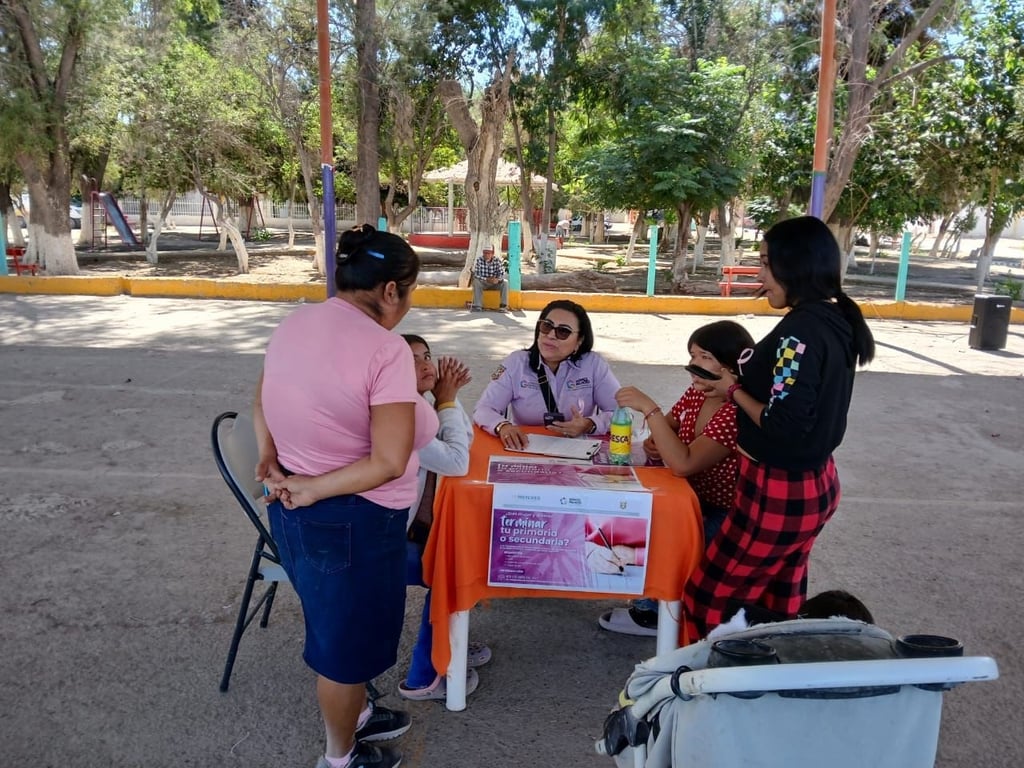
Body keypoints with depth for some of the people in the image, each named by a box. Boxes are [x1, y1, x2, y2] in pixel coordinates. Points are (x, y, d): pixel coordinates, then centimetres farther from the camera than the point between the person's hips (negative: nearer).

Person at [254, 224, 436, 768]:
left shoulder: (295, 323, 3)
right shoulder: (386, 349, -23)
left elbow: (263, 399, 14)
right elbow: (389, 462, -26)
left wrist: (270, 459, 2)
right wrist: (314, 488, -17)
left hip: (295, 509, 8)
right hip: (352, 519, -8)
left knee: (336, 623, 29)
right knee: (348, 637, 15)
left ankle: (353, 716, 52)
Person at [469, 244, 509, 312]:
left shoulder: (497, 261, -9)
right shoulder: (479, 260, -14)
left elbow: (502, 274, -12)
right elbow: (476, 274, -20)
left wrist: (497, 279, -35)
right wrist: (486, 279, -35)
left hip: (494, 284, 1)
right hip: (482, 283, -1)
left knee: (505, 283, -25)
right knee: (476, 282, -32)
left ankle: (503, 306, -27)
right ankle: (477, 306, -33)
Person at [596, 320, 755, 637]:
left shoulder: (737, 413, -29)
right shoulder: (696, 393, -4)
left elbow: (683, 464, -38)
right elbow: (669, 426, 12)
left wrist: (649, 408, -38)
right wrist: (654, 443, -11)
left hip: (721, 517, -8)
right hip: (693, 498, 8)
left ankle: (653, 612, 3)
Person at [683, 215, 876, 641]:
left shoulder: (801, 330, -23)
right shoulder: (837, 321, 5)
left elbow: (783, 426, -25)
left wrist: (733, 391, -10)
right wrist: (740, 380, 7)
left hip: (779, 490, -9)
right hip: (814, 483, 9)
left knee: (710, 595, 5)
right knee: (779, 600, 22)